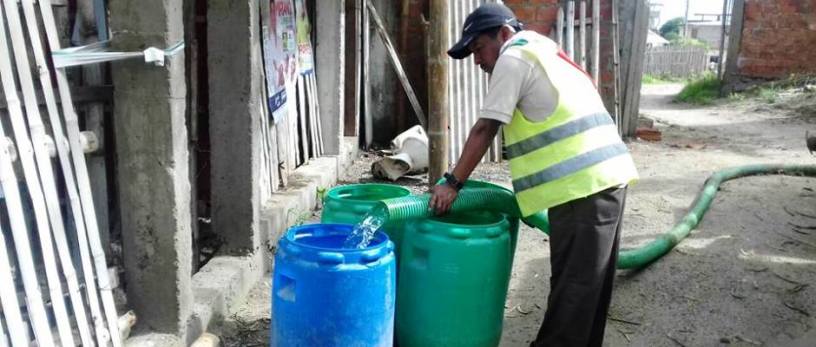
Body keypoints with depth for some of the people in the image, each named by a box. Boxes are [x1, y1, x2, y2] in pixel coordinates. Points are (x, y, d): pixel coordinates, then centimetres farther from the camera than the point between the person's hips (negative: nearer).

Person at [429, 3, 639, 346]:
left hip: (582, 182, -10)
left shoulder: (513, 58, -4)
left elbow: (484, 130, -8)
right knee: (591, 279, 16)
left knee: (572, 283, -3)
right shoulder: (543, 51, 25)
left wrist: (452, 183, -3)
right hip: (607, 172, 10)